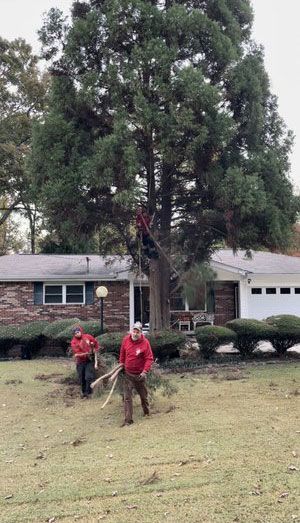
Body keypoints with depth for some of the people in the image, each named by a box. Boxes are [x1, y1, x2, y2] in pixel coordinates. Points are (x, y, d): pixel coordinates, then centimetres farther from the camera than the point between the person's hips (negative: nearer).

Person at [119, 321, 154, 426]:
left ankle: (146, 412, 43)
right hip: (128, 374, 2)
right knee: (127, 397, -4)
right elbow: (122, 353, 10)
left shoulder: (145, 343, -17)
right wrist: (121, 363, 16)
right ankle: (128, 419, -1)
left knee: (143, 395, 18)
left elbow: (149, 358, -18)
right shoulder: (126, 340, -7)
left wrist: (145, 371, -26)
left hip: (140, 374, -2)